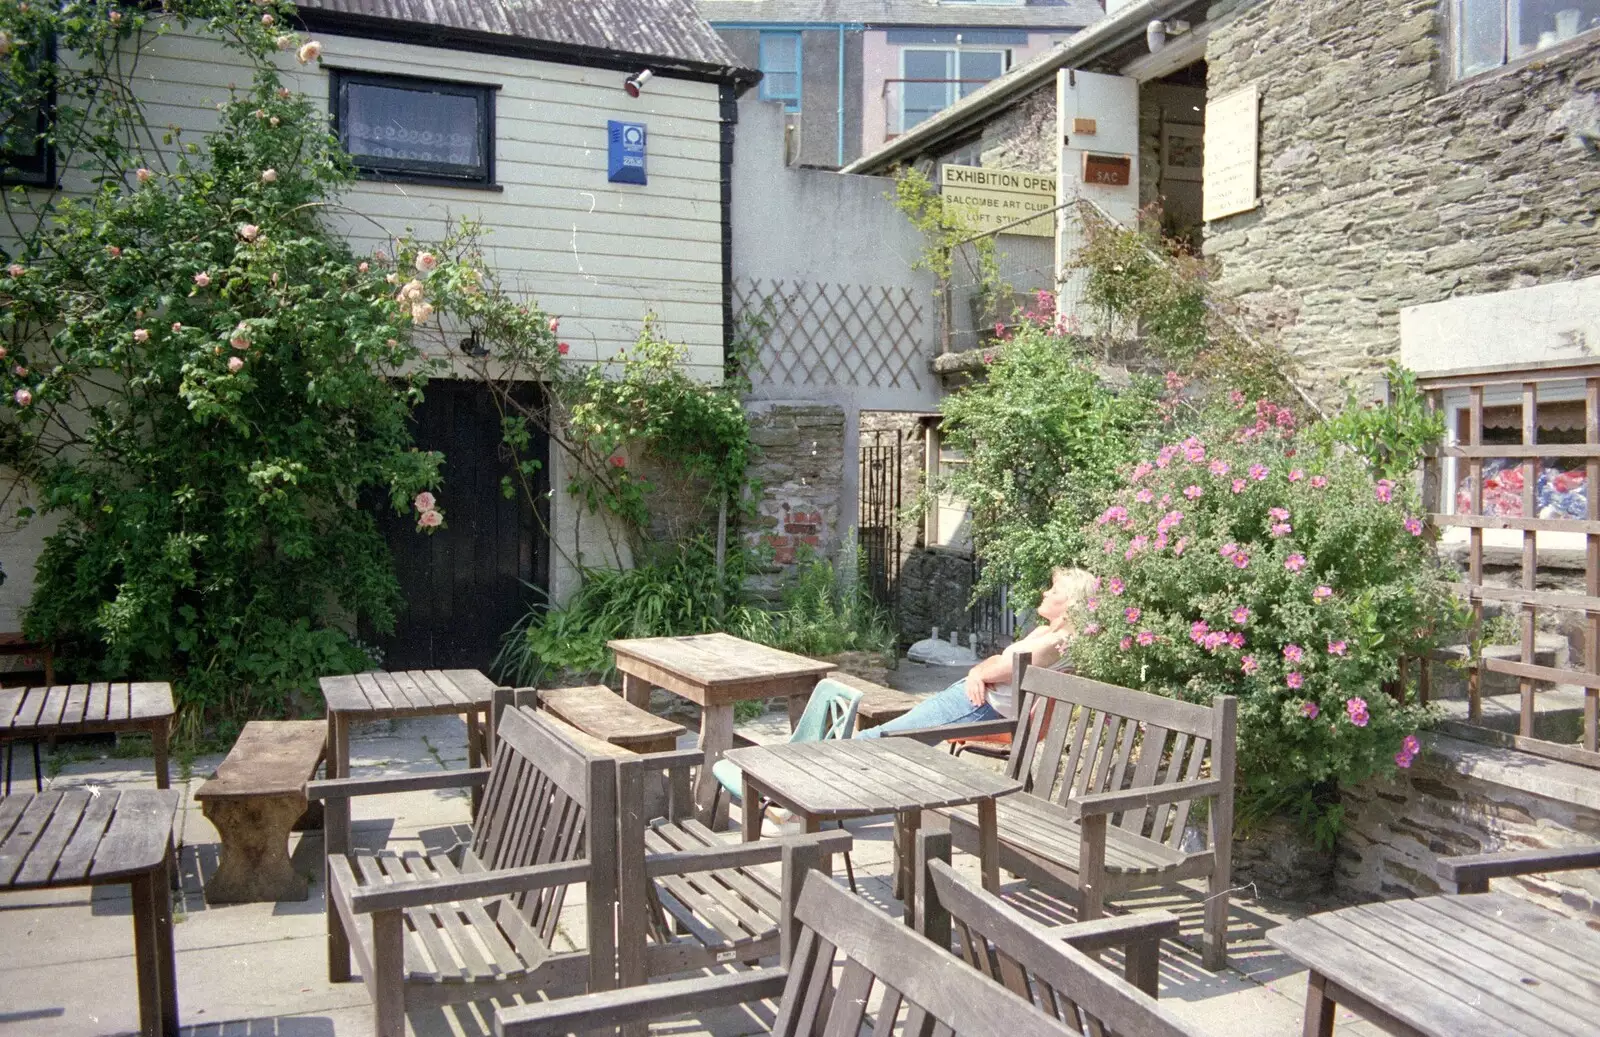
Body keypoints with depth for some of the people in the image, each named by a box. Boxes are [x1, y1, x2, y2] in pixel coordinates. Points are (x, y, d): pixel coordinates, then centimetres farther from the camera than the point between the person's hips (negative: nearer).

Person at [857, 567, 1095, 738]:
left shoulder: (1056, 643, -17)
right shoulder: (1044, 632, 14)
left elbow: (999, 670, -17)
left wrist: (978, 671, 4)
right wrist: (977, 674, -10)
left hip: (981, 706, -9)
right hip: (976, 693, 9)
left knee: (885, 736, -5)